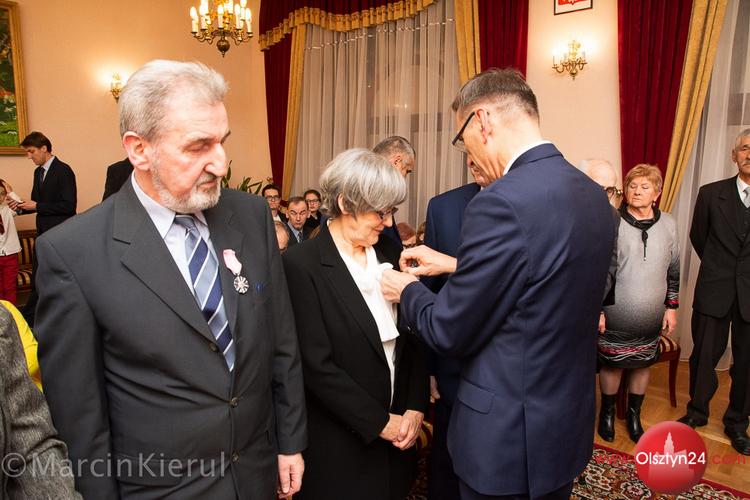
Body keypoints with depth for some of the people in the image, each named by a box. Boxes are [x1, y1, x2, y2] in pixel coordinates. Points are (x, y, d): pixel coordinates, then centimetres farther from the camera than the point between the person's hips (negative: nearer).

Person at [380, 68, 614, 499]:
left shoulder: (501, 203, -27)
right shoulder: (593, 194, 0)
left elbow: (450, 332, -19)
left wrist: (408, 290, 0)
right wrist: (457, 266, 11)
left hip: (511, 438, -7)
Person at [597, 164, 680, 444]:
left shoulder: (668, 225, 1)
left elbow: (673, 271, 9)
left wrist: (672, 307, 8)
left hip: (652, 318, 4)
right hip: (614, 317, -3)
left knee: (643, 365, 16)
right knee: (612, 365, 11)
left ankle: (634, 414, 38)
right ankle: (607, 412, 34)